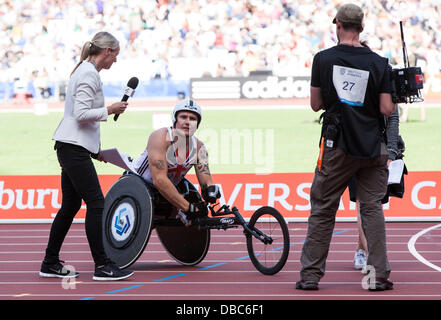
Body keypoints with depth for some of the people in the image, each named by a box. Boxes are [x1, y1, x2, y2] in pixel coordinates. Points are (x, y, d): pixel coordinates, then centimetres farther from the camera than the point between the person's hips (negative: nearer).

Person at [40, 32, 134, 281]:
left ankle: (50, 264, 15)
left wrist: (95, 148, 22)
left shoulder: (86, 71, 19)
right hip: (74, 147, -10)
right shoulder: (89, 74, -12)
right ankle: (102, 265, -11)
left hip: (73, 148, 10)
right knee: (96, 203, -11)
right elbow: (81, 114, -21)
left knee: (71, 205, 11)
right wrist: (109, 111, -11)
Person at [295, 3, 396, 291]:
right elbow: (387, 109, -6)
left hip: (337, 147, 0)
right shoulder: (379, 63, -3)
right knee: (372, 208, 6)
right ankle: (379, 275, 1)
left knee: (322, 209, 7)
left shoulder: (323, 59, -2)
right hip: (373, 147, 0)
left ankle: (310, 275, 9)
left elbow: (316, 104, 5)